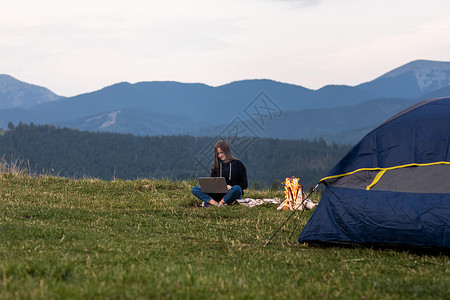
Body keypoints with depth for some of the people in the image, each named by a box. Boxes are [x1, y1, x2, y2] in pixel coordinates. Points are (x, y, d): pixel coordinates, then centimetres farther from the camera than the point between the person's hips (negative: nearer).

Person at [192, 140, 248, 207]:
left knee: (237, 188, -40)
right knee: (195, 189, -16)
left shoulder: (237, 163, 3)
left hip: (232, 194, -4)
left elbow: (244, 184, 0)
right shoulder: (217, 165, 17)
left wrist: (231, 187, -17)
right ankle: (215, 203, -37)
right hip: (218, 193, 4)